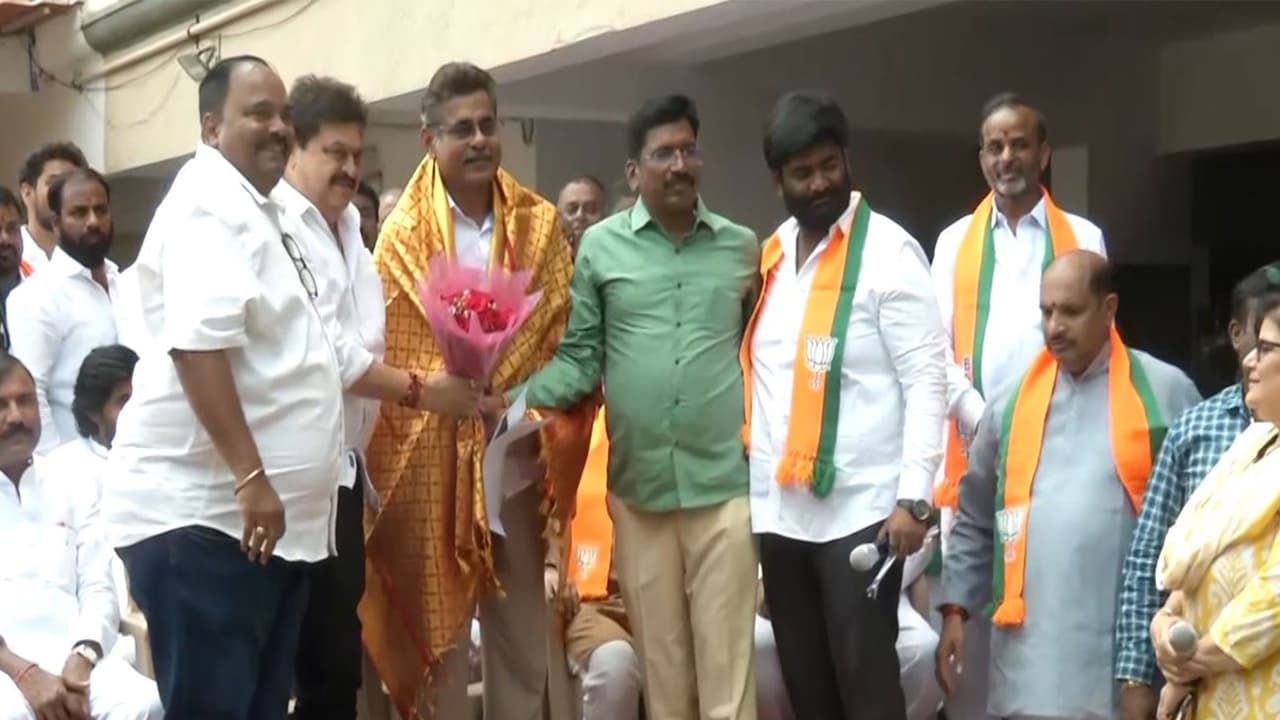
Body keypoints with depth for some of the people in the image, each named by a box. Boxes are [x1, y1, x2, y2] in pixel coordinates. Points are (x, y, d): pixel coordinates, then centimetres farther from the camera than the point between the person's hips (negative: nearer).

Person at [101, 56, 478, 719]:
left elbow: (317, 355, 31)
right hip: (200, 515, -10)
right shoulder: (209, 203, -10)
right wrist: (251, 477, -27)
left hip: (274, 516, 10)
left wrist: (419, 390, 29)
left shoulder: (261, 215, 22)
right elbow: (198, 343, -26)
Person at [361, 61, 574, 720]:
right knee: (439, 636, 4)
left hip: (518, 461, 3)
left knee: (525, 636, 10)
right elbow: (383, 356, -3)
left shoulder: (541, 225, 6)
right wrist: (441, 385, -15)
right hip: (431, 465, -3)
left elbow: (565, 341, 7)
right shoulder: (404, 234, -1)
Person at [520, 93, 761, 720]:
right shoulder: (600, 246, 4)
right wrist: (513, 398, -13)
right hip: (638, 485, 0)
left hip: (725, 482, 0)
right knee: (660, 659, 10)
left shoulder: (742, 247, 8)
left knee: (727, 661, 0)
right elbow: (577, 359, 3)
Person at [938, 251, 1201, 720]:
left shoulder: (1165, 392, 1)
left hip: (1130, 639, -2)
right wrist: (956, 609, 9)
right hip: (1031, 640, 2)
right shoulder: (1013, 402, 10)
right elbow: (975, 518, 16)